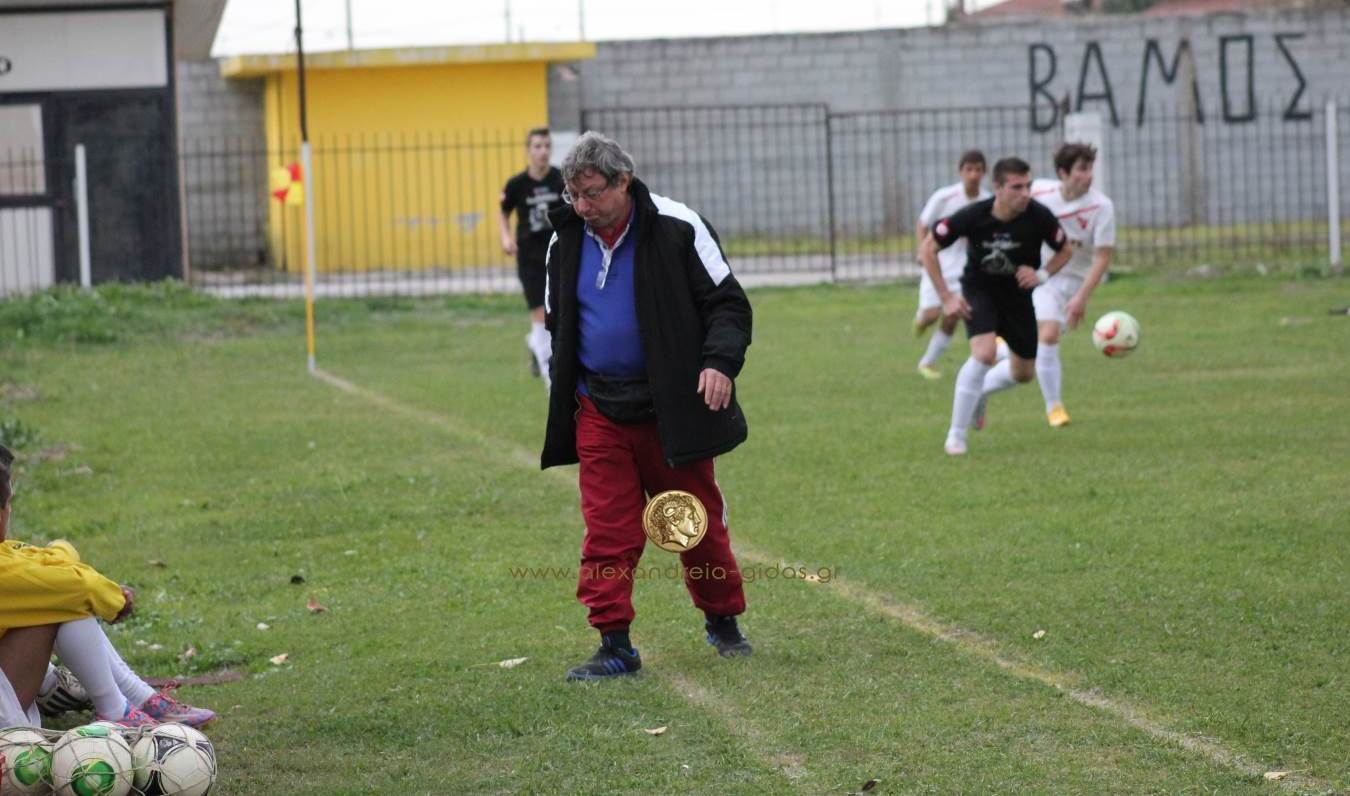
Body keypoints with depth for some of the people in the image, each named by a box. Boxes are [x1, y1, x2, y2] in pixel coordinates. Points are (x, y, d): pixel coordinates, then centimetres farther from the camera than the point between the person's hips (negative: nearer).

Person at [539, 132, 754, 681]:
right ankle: (614, 645, -2)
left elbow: (727, 302, -5)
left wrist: (720, 362, -21)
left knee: (699, 522, 9)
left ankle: (722, 621, 28)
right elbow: (559, 323, 19)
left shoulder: (677, 228, -7)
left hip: (671, 409, -3)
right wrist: (565, 394, 12)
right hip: (599, 413, 3)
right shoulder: (565, 241, 6)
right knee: (608, 532, -5)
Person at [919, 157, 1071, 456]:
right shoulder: (972, 216, -26)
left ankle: (980, 390, 43)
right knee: (984, 353, -28)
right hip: (979, 289, -3)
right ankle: (956, 436, -18)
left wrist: (1042, 275, -21)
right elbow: (927, 249, -12)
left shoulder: (1039, 216, -22)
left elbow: (1064, 251, -2)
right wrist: (946, 296, -15)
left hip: (1018, 293, 4)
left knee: (1024, 374, 9)